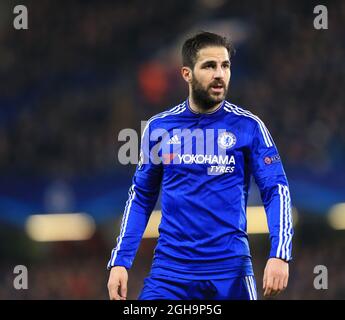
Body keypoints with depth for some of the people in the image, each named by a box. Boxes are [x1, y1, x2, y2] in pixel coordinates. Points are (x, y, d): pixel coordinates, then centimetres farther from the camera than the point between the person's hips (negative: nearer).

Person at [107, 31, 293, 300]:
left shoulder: (249, 126, -1)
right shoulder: (158, 128, 5)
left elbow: (276, 190, -3)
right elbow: (141, 198, 12)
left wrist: (279, 255, -17)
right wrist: (120, 261, 4)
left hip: (230, 268, -1)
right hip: (170, 268, 1)